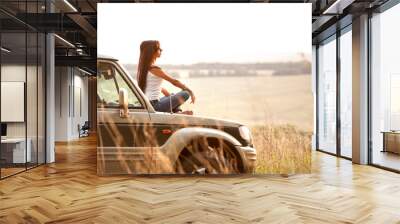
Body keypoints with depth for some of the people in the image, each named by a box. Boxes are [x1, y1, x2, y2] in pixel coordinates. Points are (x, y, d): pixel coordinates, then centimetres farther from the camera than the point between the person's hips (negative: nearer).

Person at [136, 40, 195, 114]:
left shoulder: (143, 67, 10)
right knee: (185, 94, -8)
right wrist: (191, 92, -2)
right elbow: (174, 81, -9)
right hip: (154, 105, -9)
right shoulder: (154, 69, -16)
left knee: (173, 96, 29)